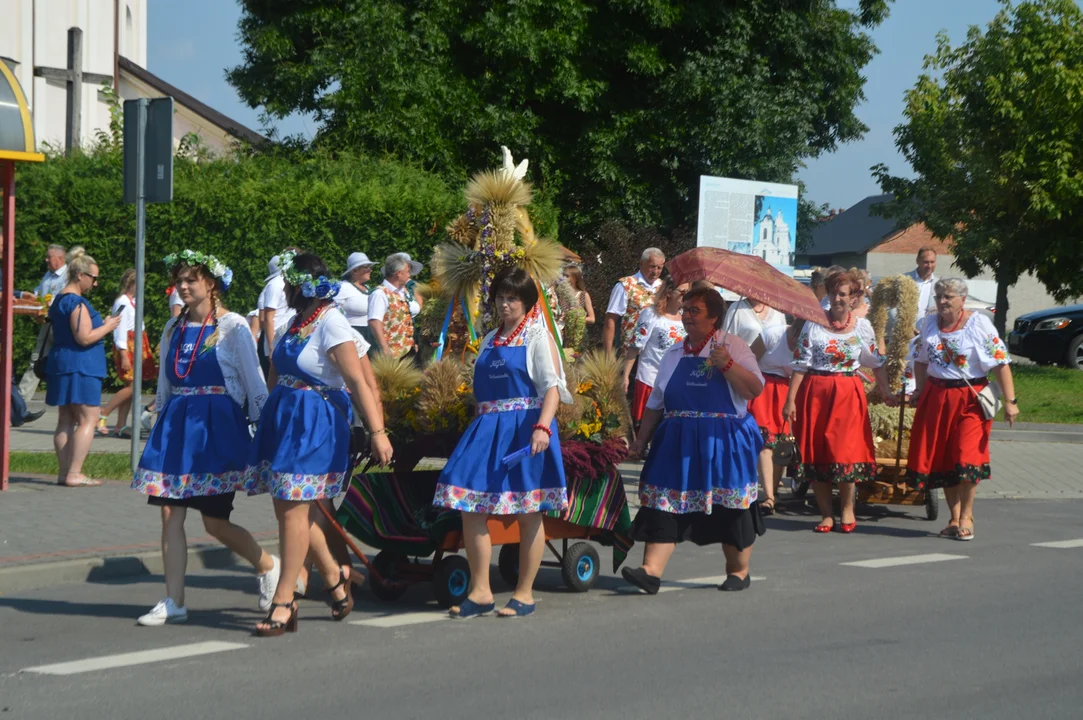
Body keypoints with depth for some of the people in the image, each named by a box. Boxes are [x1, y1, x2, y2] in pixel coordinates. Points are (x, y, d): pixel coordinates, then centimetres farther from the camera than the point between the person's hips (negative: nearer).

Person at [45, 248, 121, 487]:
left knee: (65, 420, 10)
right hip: (80, 366, -10)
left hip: (61, 364, 10)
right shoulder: (77, 302, -16)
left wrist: (102, 325, 20)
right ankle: (74, 474, -11)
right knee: (88, 419, -7)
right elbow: (84, 337, -22)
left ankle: (64, 472, 12)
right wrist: (107, 326, -7)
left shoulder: (59, 299, 16)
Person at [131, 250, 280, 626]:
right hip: (176, 425, 6)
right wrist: (163, 423, 17)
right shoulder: (173, 328, 12)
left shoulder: (232, 327, -5)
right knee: (170, 514, 0)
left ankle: (268, 566, 22)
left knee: (215, 521, -4)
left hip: (217, 426, -6)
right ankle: (173, 602, 5)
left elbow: (254, 383, -5)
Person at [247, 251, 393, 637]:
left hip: (315, 424, -9)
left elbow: (358, 382, -18)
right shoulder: (298, 323, 14)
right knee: (287, 507, 10)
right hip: (284, 419, 9)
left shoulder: (331, 324, -13)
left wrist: (377, 432, -24)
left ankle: (283, 602, -4)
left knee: (293, 509, -9)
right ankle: (335, 577, 27)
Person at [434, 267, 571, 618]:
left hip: (525, 429, -6)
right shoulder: (490, 341, 19)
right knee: (471, 508, -3)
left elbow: (553, 385, -10)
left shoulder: (538, 336, 0)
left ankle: (524, 593, 8)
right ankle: (480, 592, 3)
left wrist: (543, 426, -24)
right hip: (487, 430, 6)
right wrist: (483, 426, 12)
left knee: (528, 513, 0)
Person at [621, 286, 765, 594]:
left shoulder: (731, 345, 0)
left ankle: (739, 571, 19)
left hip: (723, 441, -4)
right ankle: (652, 570, -13)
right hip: (677, 441, 4)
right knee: (665, 502, -7)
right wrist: (641, 438, 14)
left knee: (729, 508, 3)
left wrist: (728, 365, -21)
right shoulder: (675, 354, 15)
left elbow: (756, 389, -10)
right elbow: (656, 402, 19)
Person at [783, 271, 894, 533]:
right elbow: (801, 364, -3)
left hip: (847, 394, 0)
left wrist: (885, 391, 3)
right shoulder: (813, 324, -1)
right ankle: (826, 514, 11)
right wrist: (790, 400, -7)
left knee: (845, 452, -4)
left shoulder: (862, 327, 4)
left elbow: (876, 362, 12)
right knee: (815, 453, 1)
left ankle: (847, 510, 12)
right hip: (815, 393, 0)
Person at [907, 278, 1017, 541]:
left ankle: (966, 515, 6)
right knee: (942, 459, 7)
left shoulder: (979, 324, -10)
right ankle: (955, 518, 19)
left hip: (970, 398, -5)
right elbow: (921, 360, 19)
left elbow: (1001, 362, -11)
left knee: (966, 457, -12)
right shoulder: (929, 323, 6)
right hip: (936, 398, 5)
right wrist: (920, 391, 11)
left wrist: (1010, 401, -16)